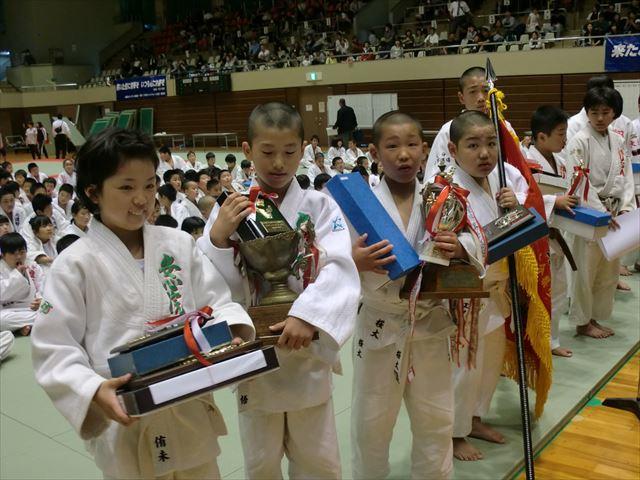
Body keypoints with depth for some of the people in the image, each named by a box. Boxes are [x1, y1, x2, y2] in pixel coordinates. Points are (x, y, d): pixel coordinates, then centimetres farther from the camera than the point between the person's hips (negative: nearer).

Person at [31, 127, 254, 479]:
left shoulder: (179, 244, 0)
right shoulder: (76, 264, -9)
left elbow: (214, 301, 4)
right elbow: (53, 350, -9)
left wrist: (233, 330, -17)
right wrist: (93, 391, -24)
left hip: (191, 414, 4)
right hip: (126, 425, -3)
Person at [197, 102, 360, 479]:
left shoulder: (320, 207, -5)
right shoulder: (230, 211, -3)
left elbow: (339, 270, -19)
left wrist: (308, 316, -35)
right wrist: (218, 236, -22)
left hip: (308, 353, -1)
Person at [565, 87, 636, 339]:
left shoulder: (618, 140, 8)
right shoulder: (579, 141, -11)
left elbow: (626, 176, 8)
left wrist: (626, 207, -6)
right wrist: (601, 212, -18)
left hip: (613, 214, 7)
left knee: (609, 270, 14)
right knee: (585, 268, 0)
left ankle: (594, 317, 29)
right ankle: (582, 322, 15)